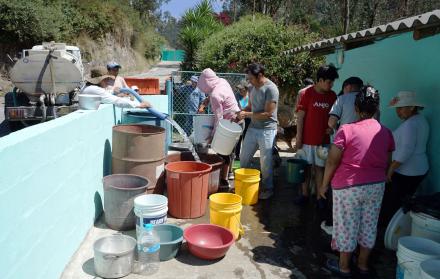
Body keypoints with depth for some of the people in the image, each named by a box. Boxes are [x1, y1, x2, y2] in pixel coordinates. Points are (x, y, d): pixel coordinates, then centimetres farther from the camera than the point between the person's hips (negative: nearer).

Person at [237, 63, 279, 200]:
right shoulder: (252, 87, 7)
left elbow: (268, 113, -19)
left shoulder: (271, 89, -16)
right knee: (244, 158, 13)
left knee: (265, 162, 4)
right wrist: (240, 113, -2)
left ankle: (268, 188, 22)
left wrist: (247, 114, -17)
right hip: (252, 128, 7)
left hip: (267, 130, -7)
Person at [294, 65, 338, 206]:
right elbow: (300, 117, -8)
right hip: (307, 139, -2)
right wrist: (298, 137, -10)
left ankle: (319, 197, 17)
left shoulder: (332, 95, 3)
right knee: (306, 167, 9)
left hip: (323, 139, 3)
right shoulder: (307, 93, -8)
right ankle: (304, 194, 21)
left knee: (320, 167, 9)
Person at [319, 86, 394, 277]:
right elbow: (387, 164, 7)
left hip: (349, 186, -4)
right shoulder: (386, 133, 0)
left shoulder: (347, 130, -16)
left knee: (347, 225, 9)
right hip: (376, 186, 5)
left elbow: (332, 161, -14)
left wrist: (324, 184, -2)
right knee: (369, 225, 18)